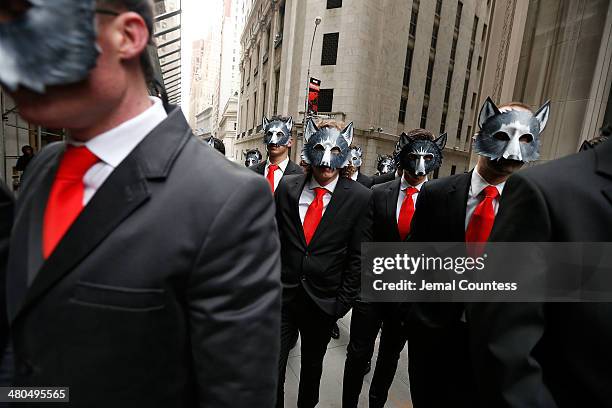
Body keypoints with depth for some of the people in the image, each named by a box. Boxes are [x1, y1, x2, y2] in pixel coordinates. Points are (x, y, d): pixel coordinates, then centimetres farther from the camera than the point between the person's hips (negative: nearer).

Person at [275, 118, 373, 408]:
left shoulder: (360, 198, -10)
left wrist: (343, 302, -5)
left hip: (323, 302, 0)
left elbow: (357, 257, -7)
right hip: (282, 296, 1)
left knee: (312, 365, 23)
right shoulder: (287, 187, -4)